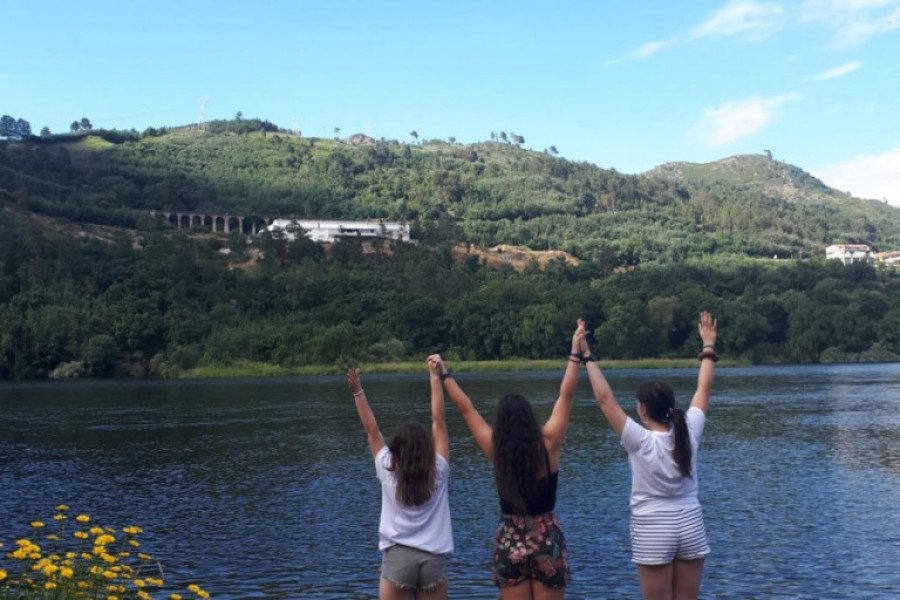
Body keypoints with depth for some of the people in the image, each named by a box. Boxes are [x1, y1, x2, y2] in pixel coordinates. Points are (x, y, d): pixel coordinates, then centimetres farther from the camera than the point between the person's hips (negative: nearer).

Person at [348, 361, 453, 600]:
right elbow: (438, 420, 3)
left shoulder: (388, 471, 1)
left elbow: (372, 430, 5)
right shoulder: (438, 471, 2)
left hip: (397, 557, -1)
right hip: (433, 558, 1)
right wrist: (435, 377, 5)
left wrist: (357, 392, 7)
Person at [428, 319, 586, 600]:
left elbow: (466, 409, 1)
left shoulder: (495, 450, -8)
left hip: (509, 541, 1)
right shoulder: (548, 444, -10)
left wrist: (445, 375, 10)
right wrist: (575, 353, -5)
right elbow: (566, 397, -8)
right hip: (547, 540, -1)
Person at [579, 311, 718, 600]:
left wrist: (587, 357, -13)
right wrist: (708, 346, 18)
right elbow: (703, 389, 8)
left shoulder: (641, 442, -17)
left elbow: (605, 399, -18)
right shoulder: (689, 432, -5)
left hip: (653, 532, -4)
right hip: (690, 526, 5)